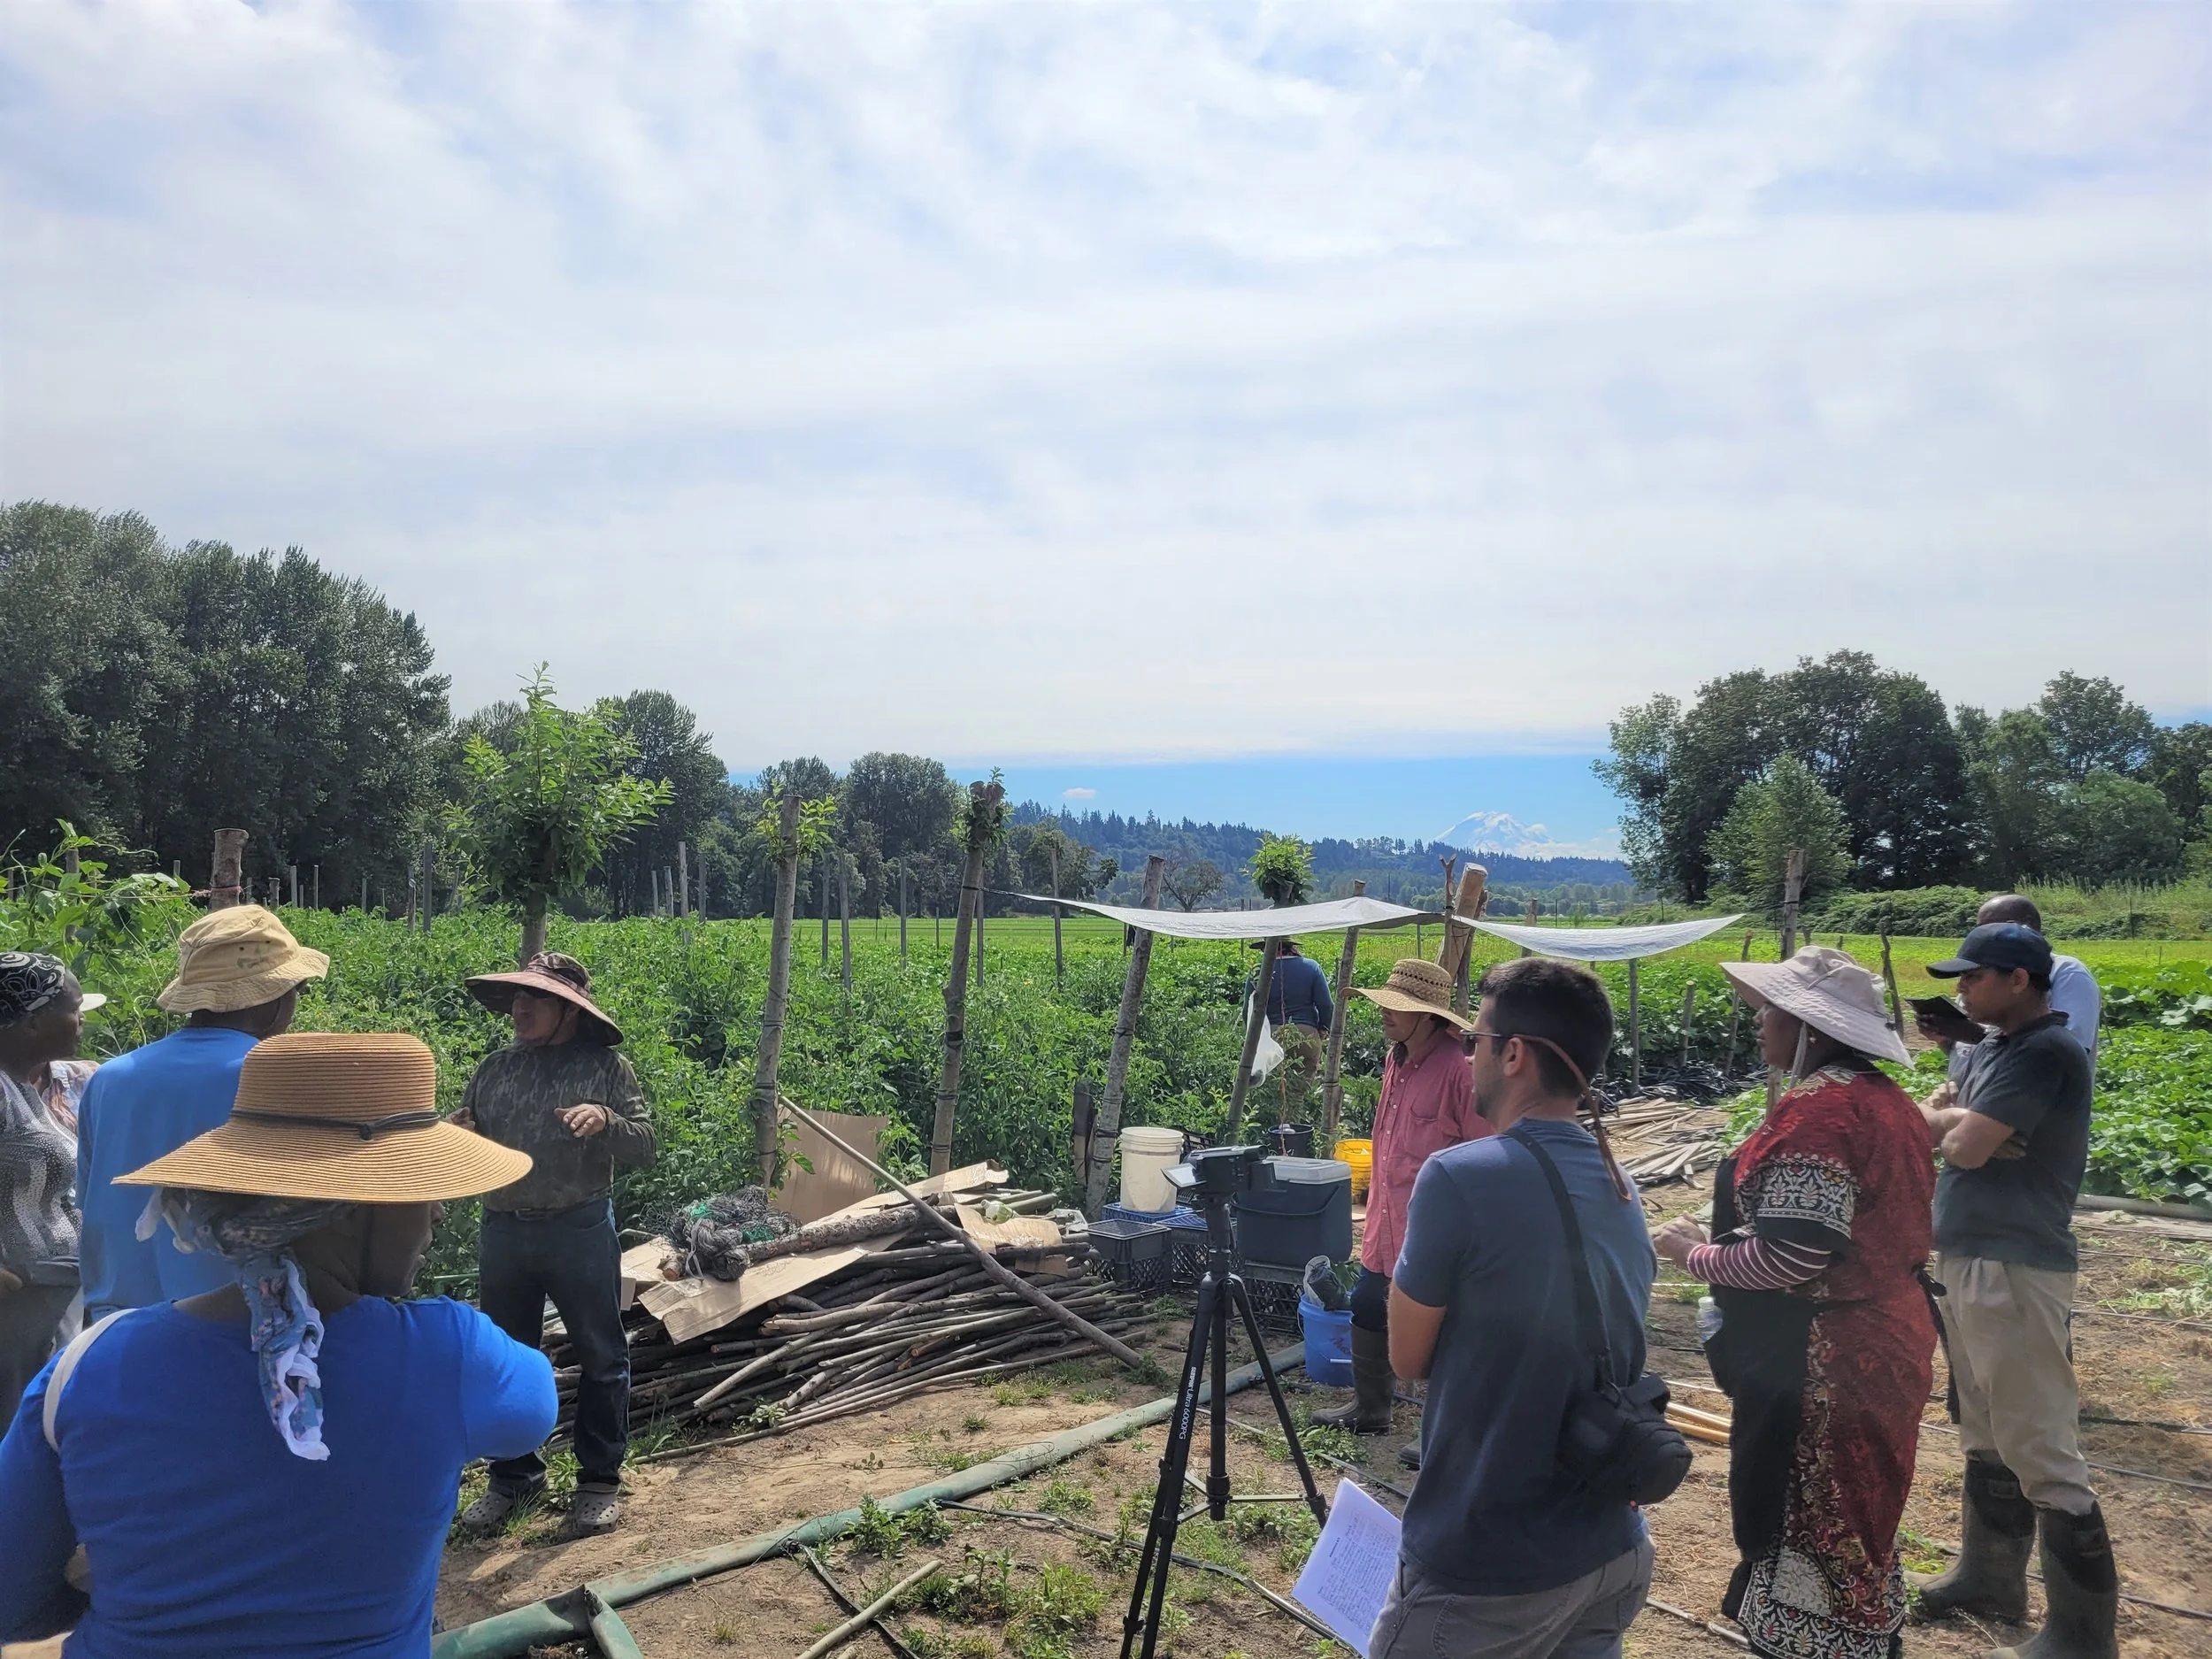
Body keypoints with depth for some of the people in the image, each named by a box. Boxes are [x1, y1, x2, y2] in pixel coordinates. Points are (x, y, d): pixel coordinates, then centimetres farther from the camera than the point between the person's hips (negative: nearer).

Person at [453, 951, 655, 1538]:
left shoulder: (606, 1068, -2)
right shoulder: (494, 1069, 9)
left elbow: (644, 1148, -7)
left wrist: (606, 1120, -26)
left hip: (580, 1231, -4)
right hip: (503, 1231, 4)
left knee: (600, 1357, 4)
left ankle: (599, 1480, 19)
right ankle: (515, 1476, 31)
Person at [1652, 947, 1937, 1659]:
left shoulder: (1818, 1108, -22)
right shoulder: (1884, 1098, 7)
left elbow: (1790, 1255, -26)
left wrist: (1697, 1254, -10)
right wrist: (1728, 1239, 14)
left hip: (1820, 1363, -10)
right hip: (1884, 1341, 10)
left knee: (1800, 1531, 4)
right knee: (1855, 1524, 22)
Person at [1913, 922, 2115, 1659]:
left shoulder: (2046, 1052, -17)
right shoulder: (1991, 1047, 12)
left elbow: (1965, 1146, -21)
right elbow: (1942, 1129, 12)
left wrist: (1950, 1124, 0)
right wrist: (1959, 1123, -9)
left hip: (2015, 1270, -10)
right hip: (1964, 1259, 10)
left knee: (2040, 1452, -4)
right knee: (1985, 1434, 21)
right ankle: (1991, 1574, 35)